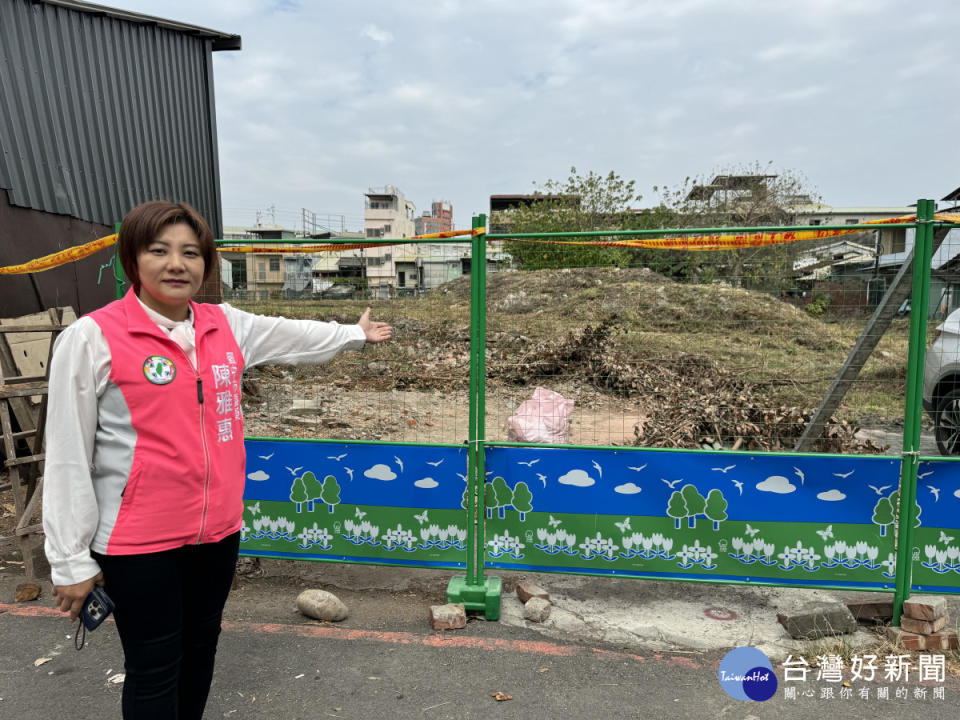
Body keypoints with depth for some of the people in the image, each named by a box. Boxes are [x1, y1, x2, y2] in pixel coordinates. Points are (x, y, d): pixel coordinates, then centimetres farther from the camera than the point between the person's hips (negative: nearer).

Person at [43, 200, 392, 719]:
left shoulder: (227, 325, 1)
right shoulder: (92, 338, -13)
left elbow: (292, 336, 20)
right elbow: (68, 458, -10)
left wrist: (355, 333, 33)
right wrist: (72, 563, -7)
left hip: (218, 527, 5)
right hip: (139, 540, -5)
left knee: (201, 646, 21)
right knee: (154, 669, 8)